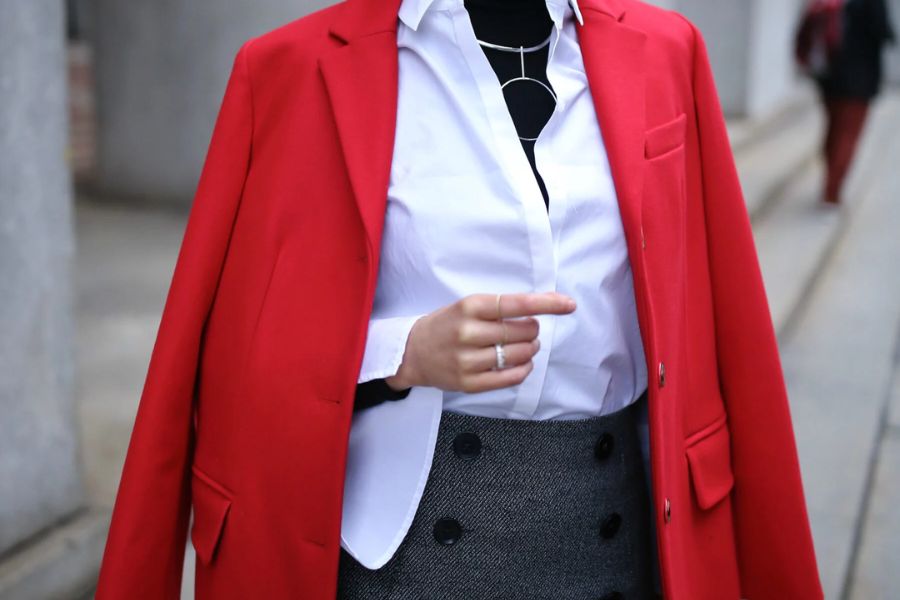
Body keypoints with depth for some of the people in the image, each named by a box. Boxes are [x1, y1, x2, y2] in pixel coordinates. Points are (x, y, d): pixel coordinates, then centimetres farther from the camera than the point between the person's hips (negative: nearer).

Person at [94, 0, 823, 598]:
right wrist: (407, 353, -20)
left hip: (621, 521, 3)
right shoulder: (299, 71, -6)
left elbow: (723, 327, 4)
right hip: (404, 529, -2)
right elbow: (245, 355, -3)